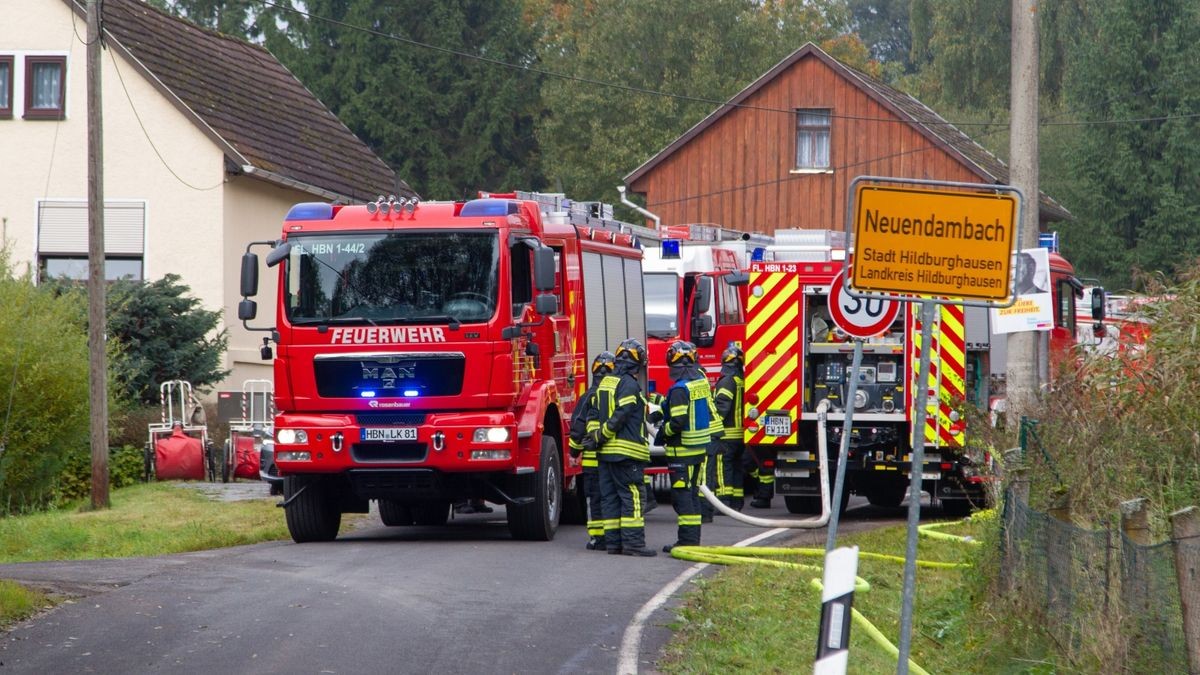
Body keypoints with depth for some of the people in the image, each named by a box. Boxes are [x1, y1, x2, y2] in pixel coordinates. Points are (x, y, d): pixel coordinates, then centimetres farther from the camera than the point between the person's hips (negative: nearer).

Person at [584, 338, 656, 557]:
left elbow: (593, 414, 15)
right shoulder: (630, 385, -11)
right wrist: (599, 437, -10)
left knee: (610, 497, 8)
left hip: (606, 453, 8)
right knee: (631, 497, -7)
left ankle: (613, 542, 8)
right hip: (626, 451, -8)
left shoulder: (604, 383, 16)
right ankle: (632, 542, -11)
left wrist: (595, 435, 9)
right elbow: (619, 416, -17)